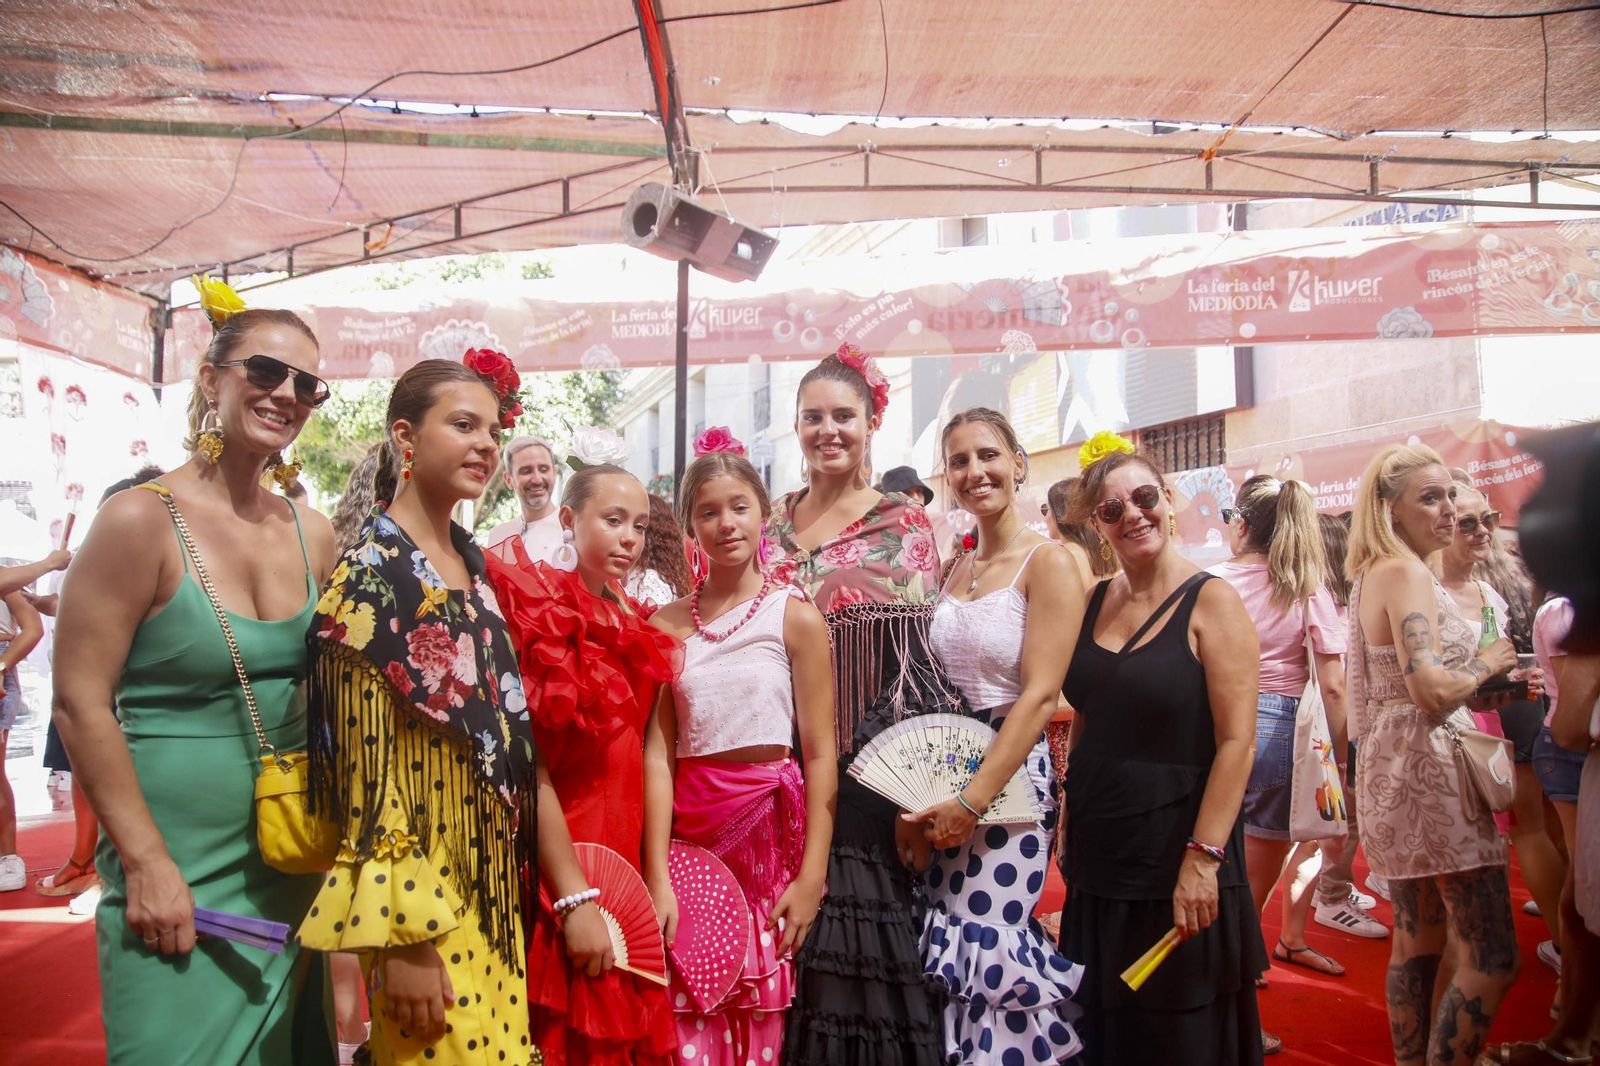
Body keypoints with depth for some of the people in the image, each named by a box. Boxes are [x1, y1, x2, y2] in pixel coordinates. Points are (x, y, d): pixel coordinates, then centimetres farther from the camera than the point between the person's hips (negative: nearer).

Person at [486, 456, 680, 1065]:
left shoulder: (628, 628, 10)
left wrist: (654, 881, 8)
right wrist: (574, 898, -20)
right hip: (556, 882, -7)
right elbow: (530, 766, -18)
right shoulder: (540, 609, -12)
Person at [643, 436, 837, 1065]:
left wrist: (813, 875, -9)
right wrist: (658, 877, -7)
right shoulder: (667, 624, 5)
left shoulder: (794, 616, -2)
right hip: (687, 825, 2)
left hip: (770, 824, -2)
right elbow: (658, 754, 0)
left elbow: (821, 754, -3)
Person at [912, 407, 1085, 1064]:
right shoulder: (954, 571, 11)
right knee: (947, 950, 9)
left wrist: (972, 802, -19)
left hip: (1009, 776, -6)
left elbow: (1039, 695, -15)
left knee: (985, 949, -4)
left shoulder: (1048, 564, -8)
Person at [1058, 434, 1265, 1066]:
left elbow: (1236, 742, -16)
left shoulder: (1211, 601, -10)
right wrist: (1069, 824, 10)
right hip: (1098, 859, 6)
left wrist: (1203, 858, -21)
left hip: (1174, 856, -5)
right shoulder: (1094, 603, 6)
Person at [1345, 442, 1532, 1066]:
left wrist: (1476, 688, 15)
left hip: (1393, 770, 10)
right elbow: (1434, 688, -24)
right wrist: (1486, 664, -7)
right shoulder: (1406, 574, -15)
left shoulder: (1371, 575, 15)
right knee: (1492, 958, -5)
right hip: (1428, 767, -10)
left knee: (1418, 941, 17)